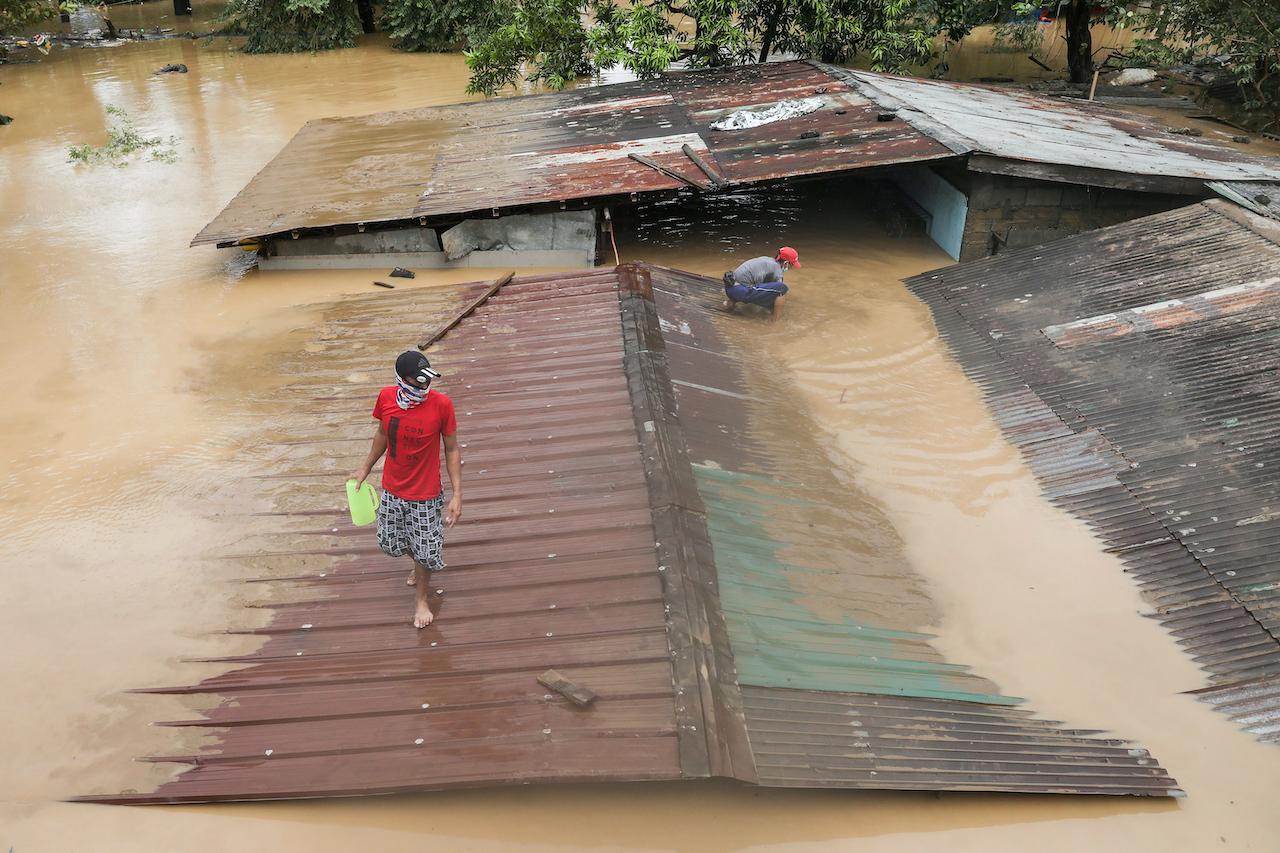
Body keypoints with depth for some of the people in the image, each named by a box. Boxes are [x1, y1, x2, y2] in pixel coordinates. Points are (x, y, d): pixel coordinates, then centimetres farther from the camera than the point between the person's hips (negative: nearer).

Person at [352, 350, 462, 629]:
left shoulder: (441, 404, -23)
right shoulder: (386, 398, -14)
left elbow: (452, 450, -12)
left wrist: (457, 495, -14)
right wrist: (366, 469, 16)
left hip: (425, 494, -3)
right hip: (392, 490, 4)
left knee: (424, 551, 11)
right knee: (389, 543, 20)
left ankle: (421, 598, 39)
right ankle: (422, 565, 54)